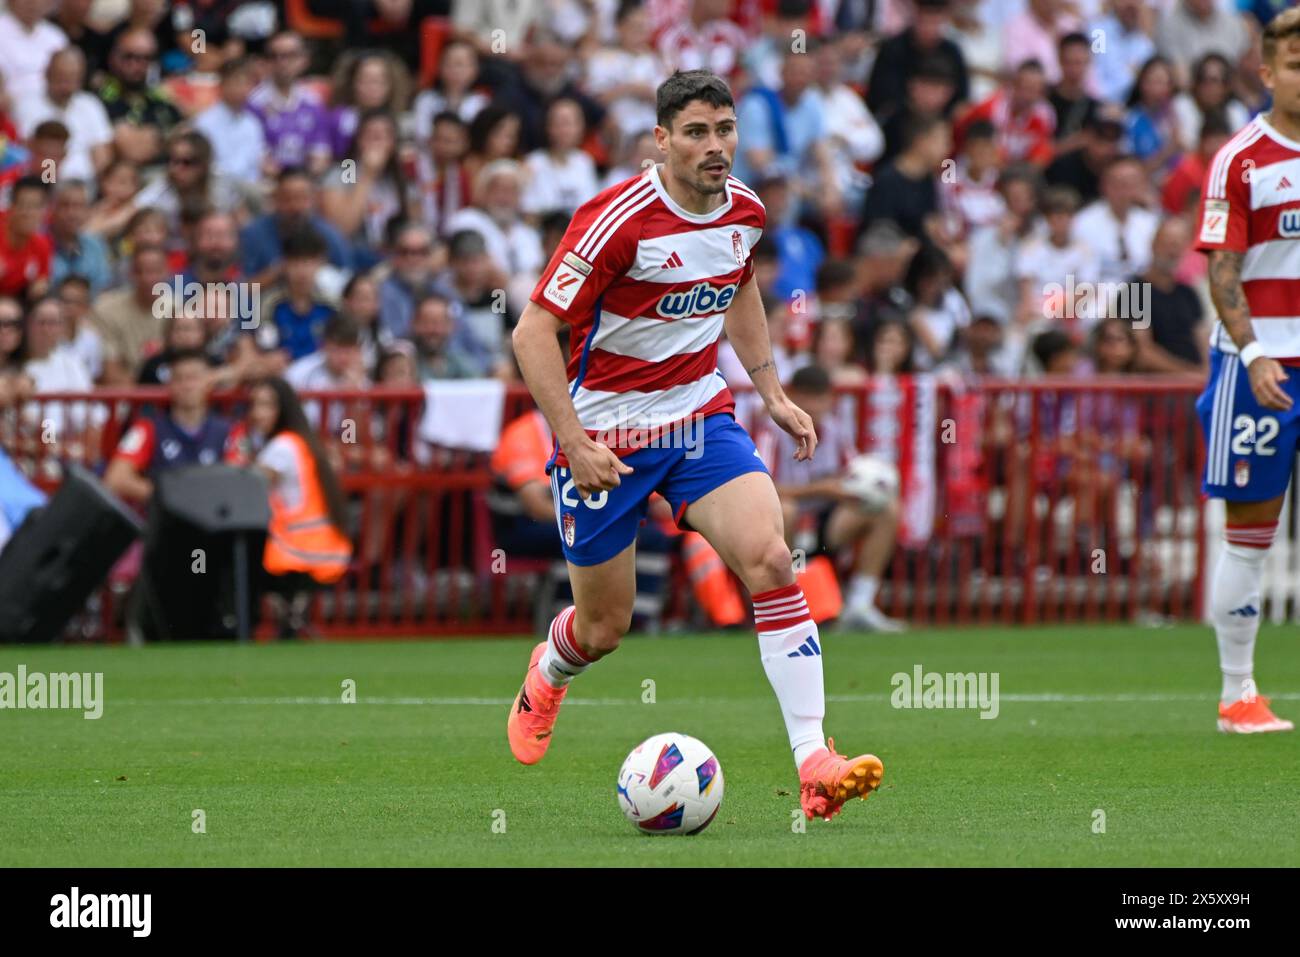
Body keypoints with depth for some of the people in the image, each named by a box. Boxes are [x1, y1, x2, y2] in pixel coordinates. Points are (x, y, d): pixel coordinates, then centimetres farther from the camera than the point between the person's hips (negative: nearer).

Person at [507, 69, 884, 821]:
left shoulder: (744, 210, -2)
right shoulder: (619, 220, -22)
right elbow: (533, 331, -21)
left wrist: (771, 390, 15)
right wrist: (574, 442, -27)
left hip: (702, 417, 4)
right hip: (607, 433, -4)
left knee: (772, 562, -19)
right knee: (605, 628, 7)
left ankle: (815, 763, -22)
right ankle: (548, 675, 46)